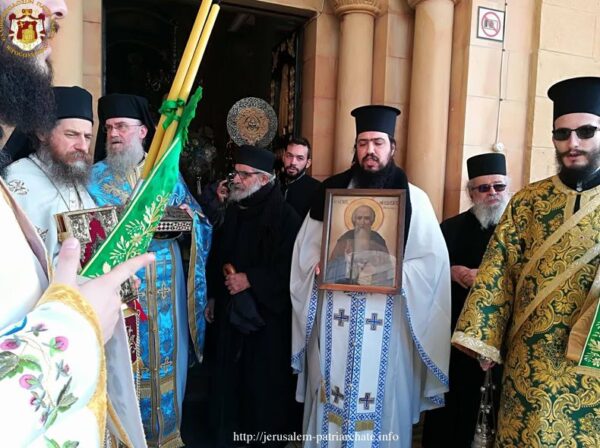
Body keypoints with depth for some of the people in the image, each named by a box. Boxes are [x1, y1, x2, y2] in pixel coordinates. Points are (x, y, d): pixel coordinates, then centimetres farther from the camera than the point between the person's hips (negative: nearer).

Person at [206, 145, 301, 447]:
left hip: (267, 311, -6)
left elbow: (289, 267, -19)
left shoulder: (284, 215, -15)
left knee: (265, 376, 8)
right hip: (232, 308, 6)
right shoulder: (233, 210, 6)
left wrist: (250, 280, -19)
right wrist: (214, 295, 14)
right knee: (231, 371, 16)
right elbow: (217, 256, 12)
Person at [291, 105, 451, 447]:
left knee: (381, 399, 5)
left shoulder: (413, 198, 2)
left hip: (386, 320, -2)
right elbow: (306, 248, 10)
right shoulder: (332, 190, 8)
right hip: (334, 318, 2)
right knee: (331, 402, 10)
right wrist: (322, 266, -10)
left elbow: (433, 260, -3)